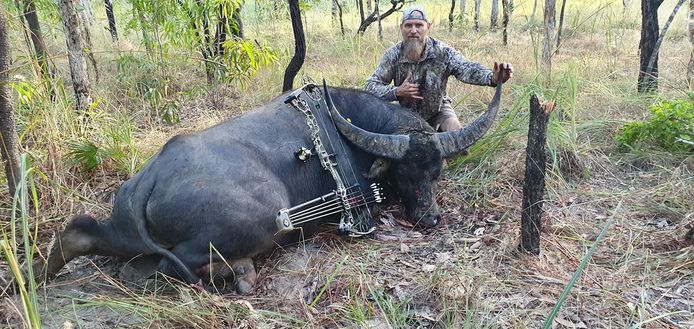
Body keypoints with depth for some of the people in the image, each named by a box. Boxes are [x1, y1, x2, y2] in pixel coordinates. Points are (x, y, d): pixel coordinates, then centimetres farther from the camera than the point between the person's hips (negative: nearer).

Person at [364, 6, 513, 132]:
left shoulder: (442, 51, -19)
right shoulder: (393, 54, -16)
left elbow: (466, 68, -35)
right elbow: (370, 86, -15)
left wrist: (492, 77, -57)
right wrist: (396, 92, -33)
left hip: (438, 110, -1)